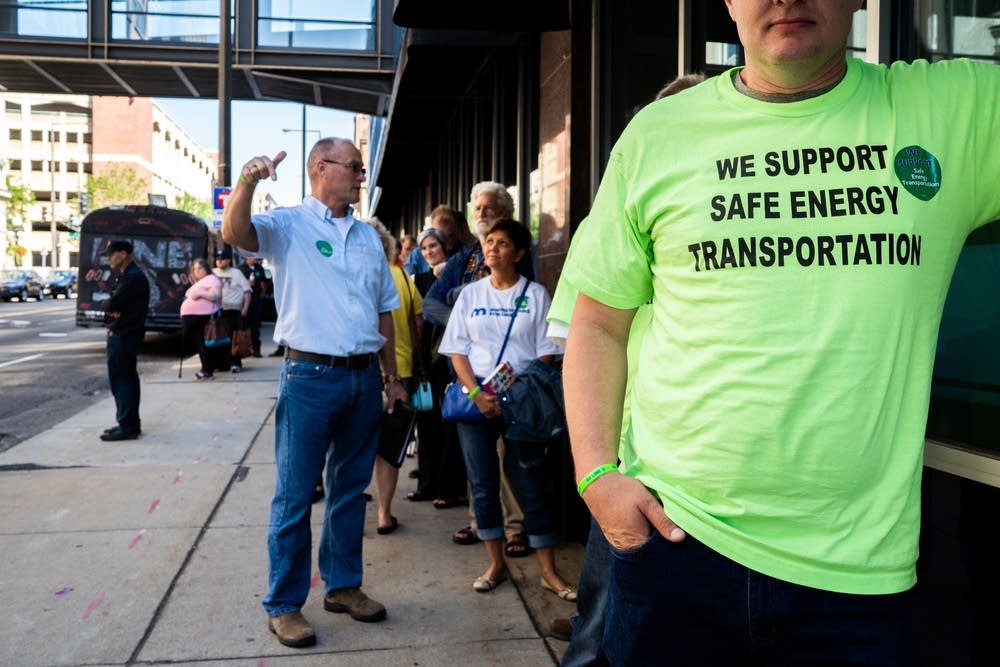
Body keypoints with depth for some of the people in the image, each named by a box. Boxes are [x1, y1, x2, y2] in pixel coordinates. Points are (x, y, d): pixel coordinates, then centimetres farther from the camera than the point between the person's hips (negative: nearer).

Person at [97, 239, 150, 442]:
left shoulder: (133, 277, -18)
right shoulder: (126, 275, 17)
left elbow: (112, 304, -23)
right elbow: (114, 303, 12)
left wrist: (105, 304, -3)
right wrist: (111, 306, -9)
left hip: (123, 336, -11)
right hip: (123, 334, 11)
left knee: (121, 380, -7)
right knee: (127, 379, 14)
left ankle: (127, 426, -3)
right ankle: (130, 423, 21)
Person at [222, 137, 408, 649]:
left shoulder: (368, 236, 15)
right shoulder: (289, 224, -2)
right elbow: (234, 233, -23)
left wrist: (391, 378, 16)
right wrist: (247, 182, -40)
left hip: (364, 377, 6)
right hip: (311, 376, -5)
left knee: (351, 488, 15)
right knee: (294, 495, 2)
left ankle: (343, 585, 30)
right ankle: (283, 605, 16)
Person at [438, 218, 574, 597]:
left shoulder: (535, 295, 3)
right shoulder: (471, 294, 9)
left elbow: (546, 354, -1)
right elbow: (457, 350, 5)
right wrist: (476, 393, -9)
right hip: (475, 400, 2)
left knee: (531, 483, 0)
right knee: (483, 483, 6)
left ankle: (549, 572, 8)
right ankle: (496, 564, 20)